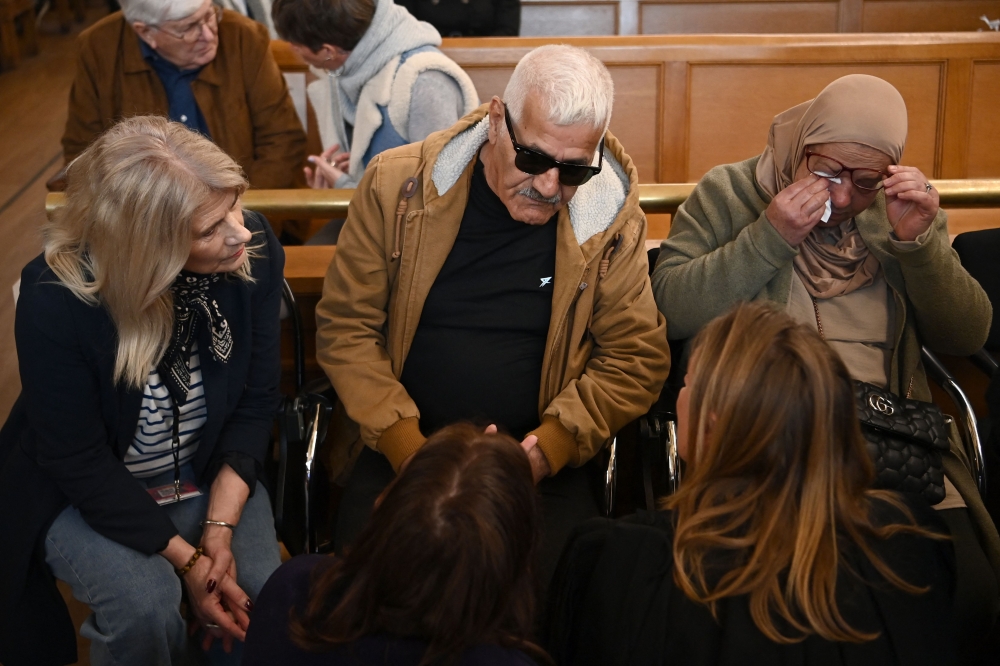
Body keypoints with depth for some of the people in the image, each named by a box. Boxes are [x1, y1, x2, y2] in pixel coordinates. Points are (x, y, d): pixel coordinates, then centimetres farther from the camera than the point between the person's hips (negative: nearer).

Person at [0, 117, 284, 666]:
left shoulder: (254, 251, -18)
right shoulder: (54, 298, -28)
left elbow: (256, 402, -8)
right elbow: (78, 462, -20)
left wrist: (220, 528, -17)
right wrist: (185, 557, -23)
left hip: (214, 478, 3)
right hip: (83, 495, -3)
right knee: (146, 606, -29)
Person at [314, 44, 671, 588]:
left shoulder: (612, 215, -3)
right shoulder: (398, 185, -5)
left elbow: (636, 359, 2)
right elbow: (344, 327, -1)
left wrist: (545, 450, -13)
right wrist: (408, 447, -13)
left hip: (538, 461, 1)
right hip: (399, 447, 0)